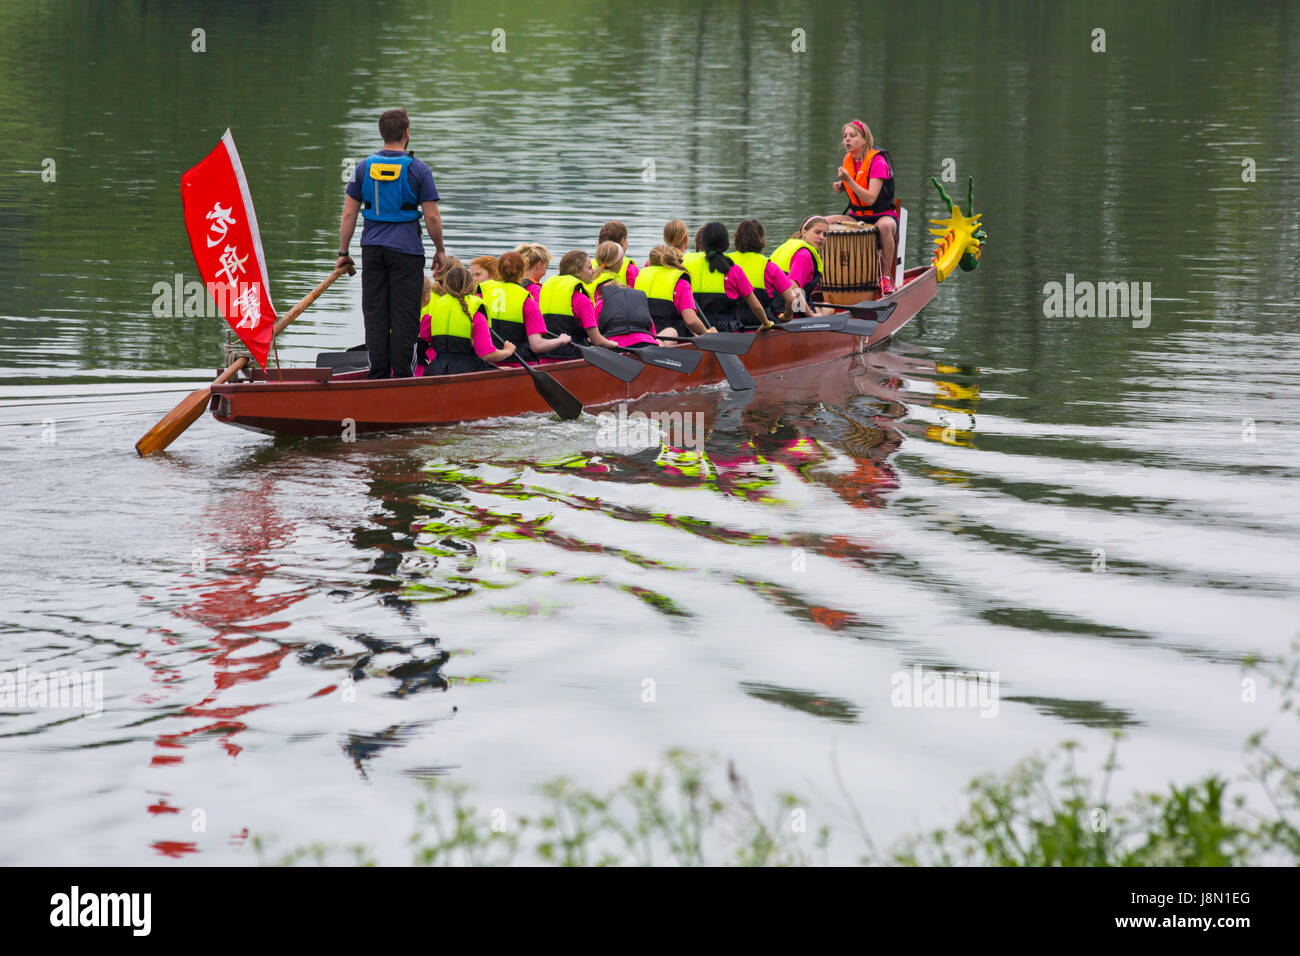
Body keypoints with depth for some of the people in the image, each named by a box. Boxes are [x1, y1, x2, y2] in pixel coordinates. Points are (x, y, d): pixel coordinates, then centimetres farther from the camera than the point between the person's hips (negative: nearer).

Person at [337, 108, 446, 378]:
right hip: (406, 250, -3)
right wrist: (440, 250, 7)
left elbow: (349, 213, 3)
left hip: (372, 248, 3)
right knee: (404, 315, 1)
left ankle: (378, 375, 8)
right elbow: (432, 217, -7)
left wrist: (343, 253, 9)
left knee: (375, 314, 7)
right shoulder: (418, 170, -6)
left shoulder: (363, 168, 3)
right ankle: (401, 375, 0)